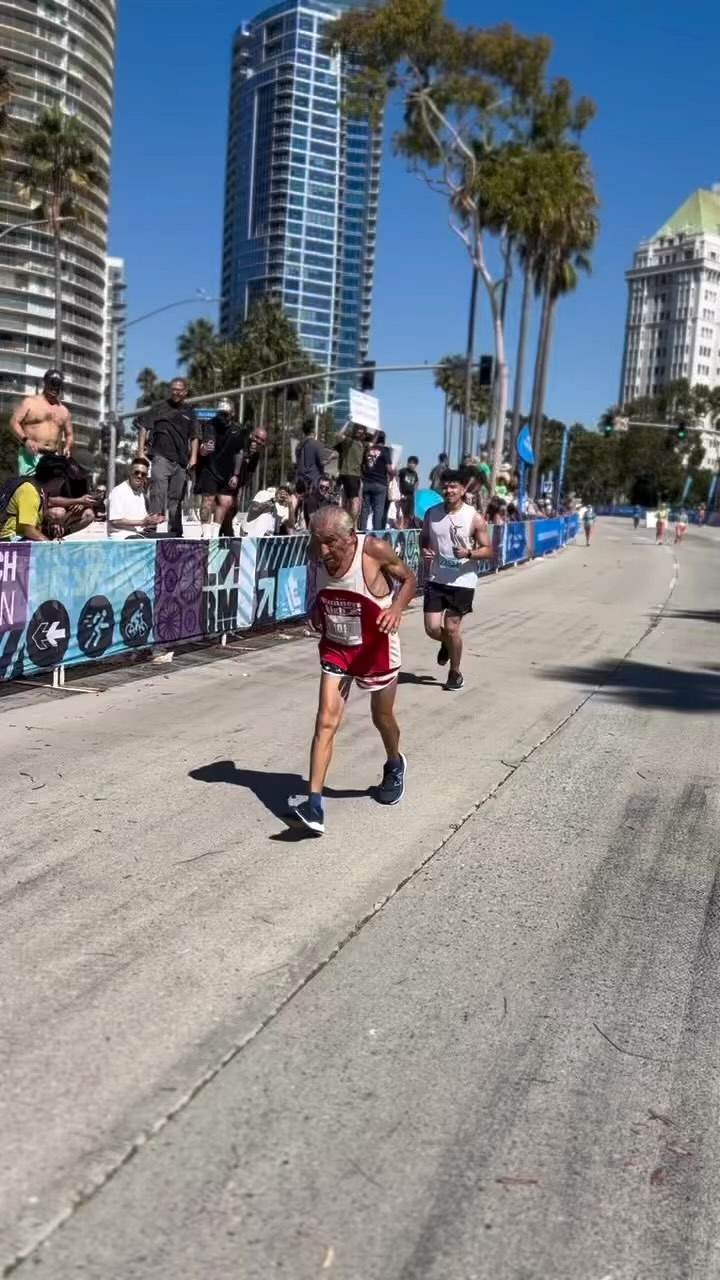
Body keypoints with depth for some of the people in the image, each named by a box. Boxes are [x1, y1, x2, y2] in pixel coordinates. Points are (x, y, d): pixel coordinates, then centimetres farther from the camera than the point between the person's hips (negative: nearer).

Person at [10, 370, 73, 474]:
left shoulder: (63, 410, 19)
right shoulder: (29, 402, 5)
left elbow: (69, 435, 24)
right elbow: (14, 422, -2)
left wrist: (67, 447, 1)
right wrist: (25, 440, -18)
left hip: (53, 458, 4)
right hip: (31, 454, -4)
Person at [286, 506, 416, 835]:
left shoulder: (374, 550, -25)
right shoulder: (320, 556, -12)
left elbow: (408, 578, -8)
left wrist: (397, 608, -25)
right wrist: (317, 609, -8)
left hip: (375, 649, -2)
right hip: (335, 648, 3)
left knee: (382, 717, 18)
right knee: (325, 722, -9)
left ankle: (394, 766, 51)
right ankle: (314, 807, -12)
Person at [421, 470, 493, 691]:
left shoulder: (474, 518, -9)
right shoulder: (432, 513, 1)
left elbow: (488, 550, -5)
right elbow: (423, 538, 16)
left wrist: (469, 553, -24)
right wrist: (424, 551, -6)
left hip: (462, 582, -3)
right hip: (437, 579, 3)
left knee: (452, 627, -1)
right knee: (432, 628, 0)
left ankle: (455, 673, 19)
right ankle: (447, 644, 37)